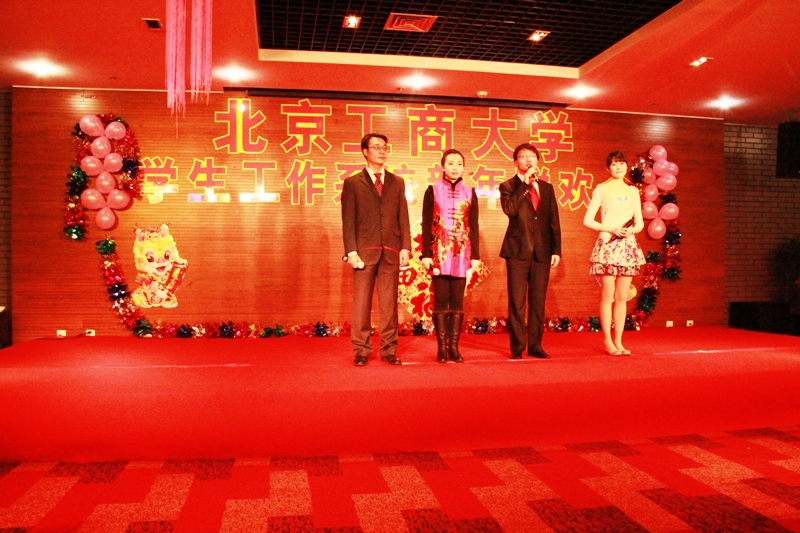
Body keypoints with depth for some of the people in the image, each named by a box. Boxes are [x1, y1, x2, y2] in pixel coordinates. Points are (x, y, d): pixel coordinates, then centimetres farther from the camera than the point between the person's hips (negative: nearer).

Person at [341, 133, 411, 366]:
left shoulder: (397, 183, 15)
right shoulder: (353, 183, 6)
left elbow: (403, 218, 10)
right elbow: (348, 221, 1)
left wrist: (405, 247, 0)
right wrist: (351, 251, -9)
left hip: (391, 251, 2)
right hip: (365, 251, -2)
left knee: (389, 303, 4)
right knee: (361, 303, 0)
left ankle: (389, 349, 11)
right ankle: (361, 350, 8)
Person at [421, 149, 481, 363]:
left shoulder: (469, 193, 9)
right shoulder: (432, 191, 3)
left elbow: (474, 226, 8)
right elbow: (426, 225, 0)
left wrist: (475, 255, 2)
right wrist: (426, 254, -7)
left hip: (462, 253, 2)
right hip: (440, 253, -2)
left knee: (457, 300, 3)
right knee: (441, 300, -1)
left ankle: (454, 346, 8)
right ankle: (441, 347, 6)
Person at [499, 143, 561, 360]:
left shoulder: (547, 188, 15)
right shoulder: (508, 186, 3)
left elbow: (554, 222, 12)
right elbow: (509, 209, -18)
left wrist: (556, 250, 5)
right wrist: (525, 183, -13)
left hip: (542, 251, 4)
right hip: (518, 250, -3)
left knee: (538, 301, 6)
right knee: (517, 301, -1)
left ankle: (535, 345, 15)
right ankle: (517, 346, 7)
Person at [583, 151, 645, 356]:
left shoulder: (633, 191, 13)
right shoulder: (601, 189, 1)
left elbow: (640, 223, 13)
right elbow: (587, 220, -4)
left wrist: (632, 230, -9)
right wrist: (611, 229, -14)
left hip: (628, 246, 4)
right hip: (607, 245, -4)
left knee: (622, 297, 5)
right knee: (607, 296, -3)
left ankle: (618, 341, 11)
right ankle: (608, 341, 4)